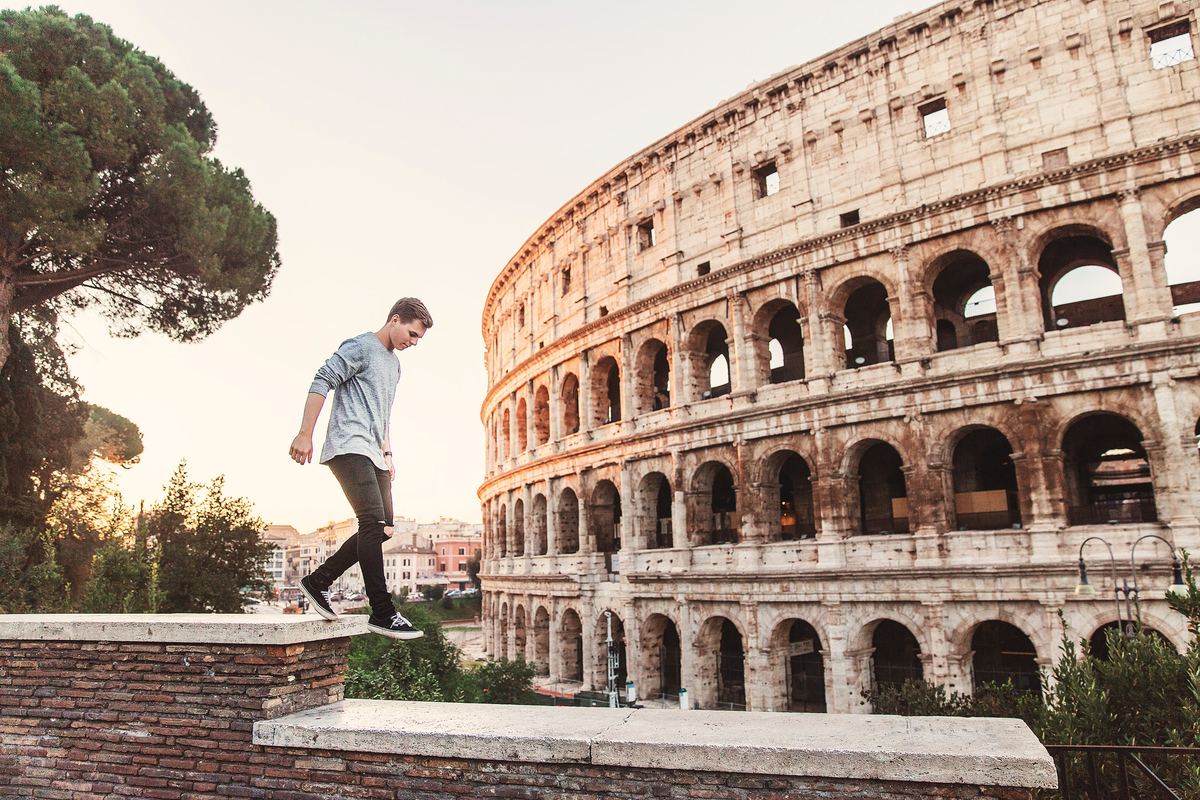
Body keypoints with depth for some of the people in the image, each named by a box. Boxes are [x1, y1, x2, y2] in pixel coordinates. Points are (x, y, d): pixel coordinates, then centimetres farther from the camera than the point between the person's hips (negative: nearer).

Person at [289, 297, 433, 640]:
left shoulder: (394, 364, 25)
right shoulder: (360, 347, -3)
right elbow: (321, 383, -11)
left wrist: (387, 453, 25)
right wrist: (305, 434, -18)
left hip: (372, 456, 10)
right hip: (349, 447, -10)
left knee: (383, 529, 4)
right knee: (374, 522, -20)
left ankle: (319, 581, 15)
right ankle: (383, 613, -20)